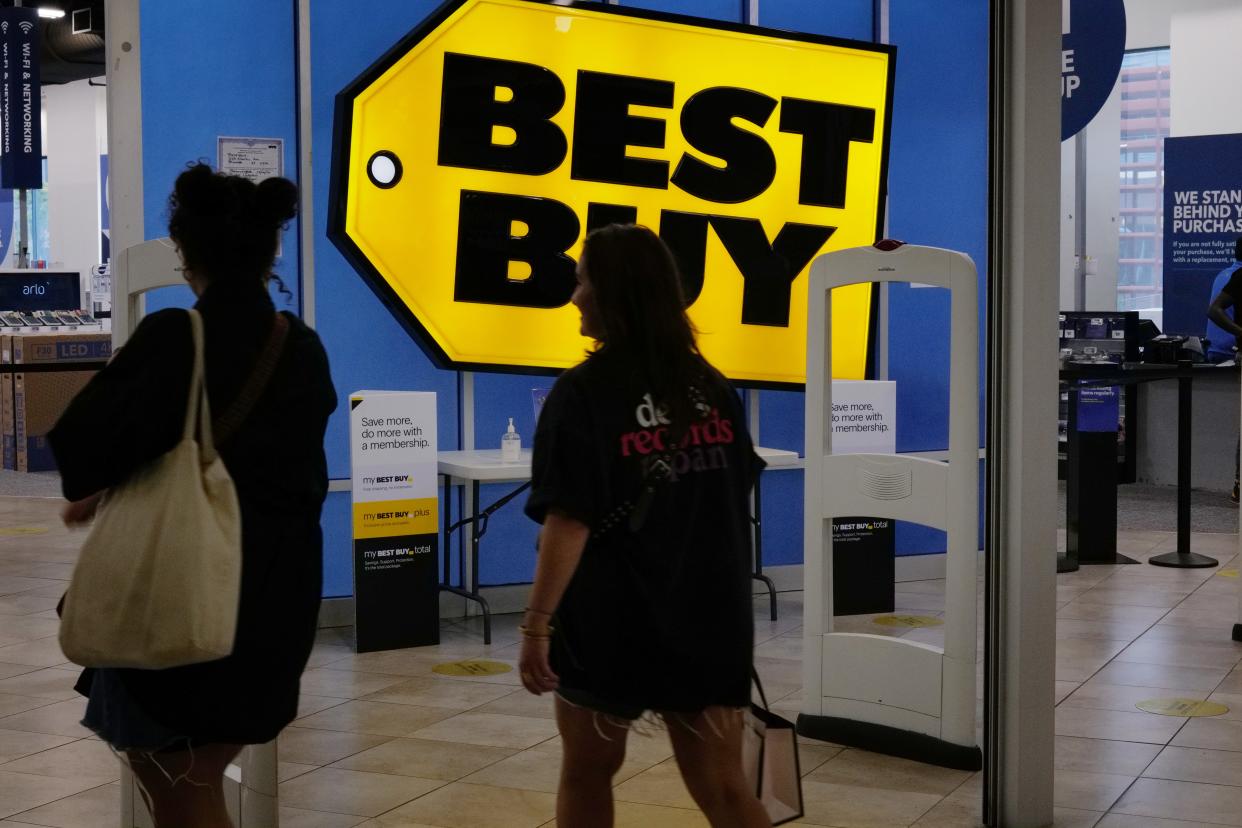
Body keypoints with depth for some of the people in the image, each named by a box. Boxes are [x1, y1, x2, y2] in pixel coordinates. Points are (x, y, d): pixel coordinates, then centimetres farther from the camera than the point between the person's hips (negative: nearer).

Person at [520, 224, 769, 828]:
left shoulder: (584, 392, -12)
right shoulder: (711, 387, 5)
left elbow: (570, 521, -18)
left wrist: (537, 624, -14)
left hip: (611, 622, -4)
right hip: (707, 619, 4)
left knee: (587, 775, 17)